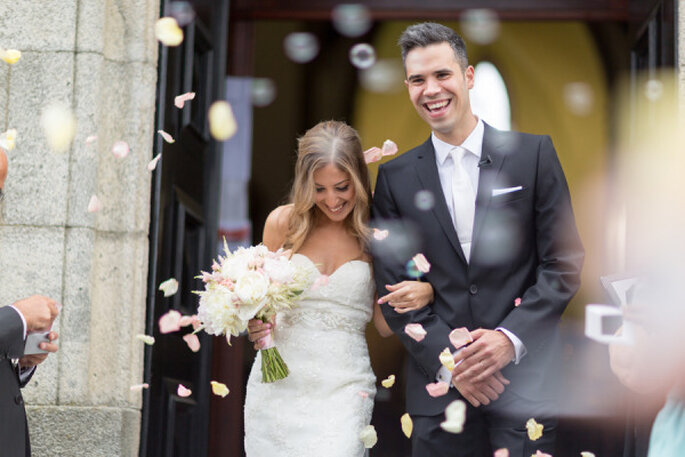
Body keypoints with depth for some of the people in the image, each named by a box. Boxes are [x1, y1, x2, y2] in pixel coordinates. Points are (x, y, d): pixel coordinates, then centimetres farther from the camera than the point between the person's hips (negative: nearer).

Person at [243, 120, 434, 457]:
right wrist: (256, 325, -9)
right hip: (277, 384, 2)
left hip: (342, 390, -2)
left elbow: (385, 325, 4)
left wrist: (425, 293, -15)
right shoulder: (283, 223, 2)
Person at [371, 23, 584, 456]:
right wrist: (448, 360, -7)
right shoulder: (395, 177, 6)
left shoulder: (533, 154, 2)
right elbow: (393, 288, 4)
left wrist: (511, 337, -12)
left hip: (524, 383, -1)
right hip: (439, 385, 1)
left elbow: (564, 263, -1)